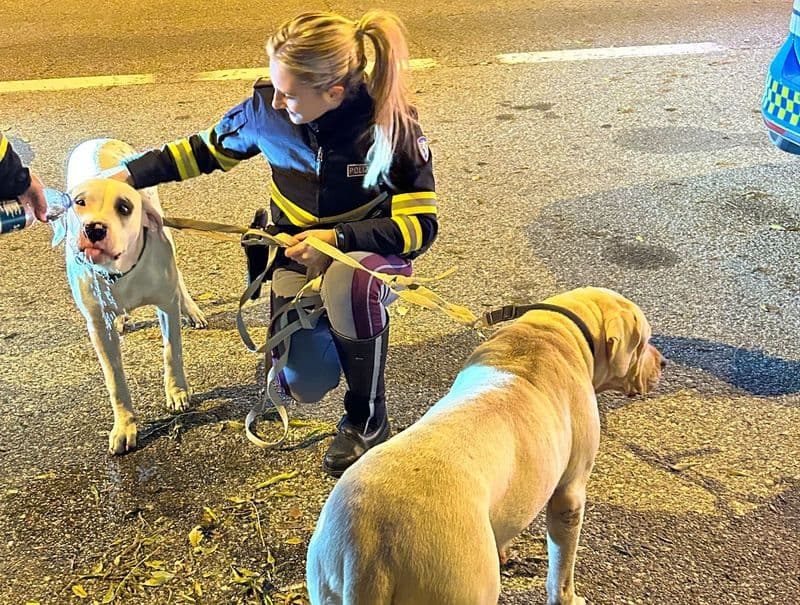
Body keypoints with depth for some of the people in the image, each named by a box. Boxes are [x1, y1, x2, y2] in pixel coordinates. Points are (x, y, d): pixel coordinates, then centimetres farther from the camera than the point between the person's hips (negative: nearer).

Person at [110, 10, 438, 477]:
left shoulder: (393, 124, -23)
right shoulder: (267, 109, -14)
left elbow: (420, 226, -18)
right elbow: (206, 149, 4)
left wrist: (337, 238, -28)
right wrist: (129, 174, -3)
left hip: (369, 250, -2)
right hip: (298, 256, 3)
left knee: (349, 280, -41)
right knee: (305, 385, -18)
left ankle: (367, 420, -16)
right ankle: (329, 323, 20)